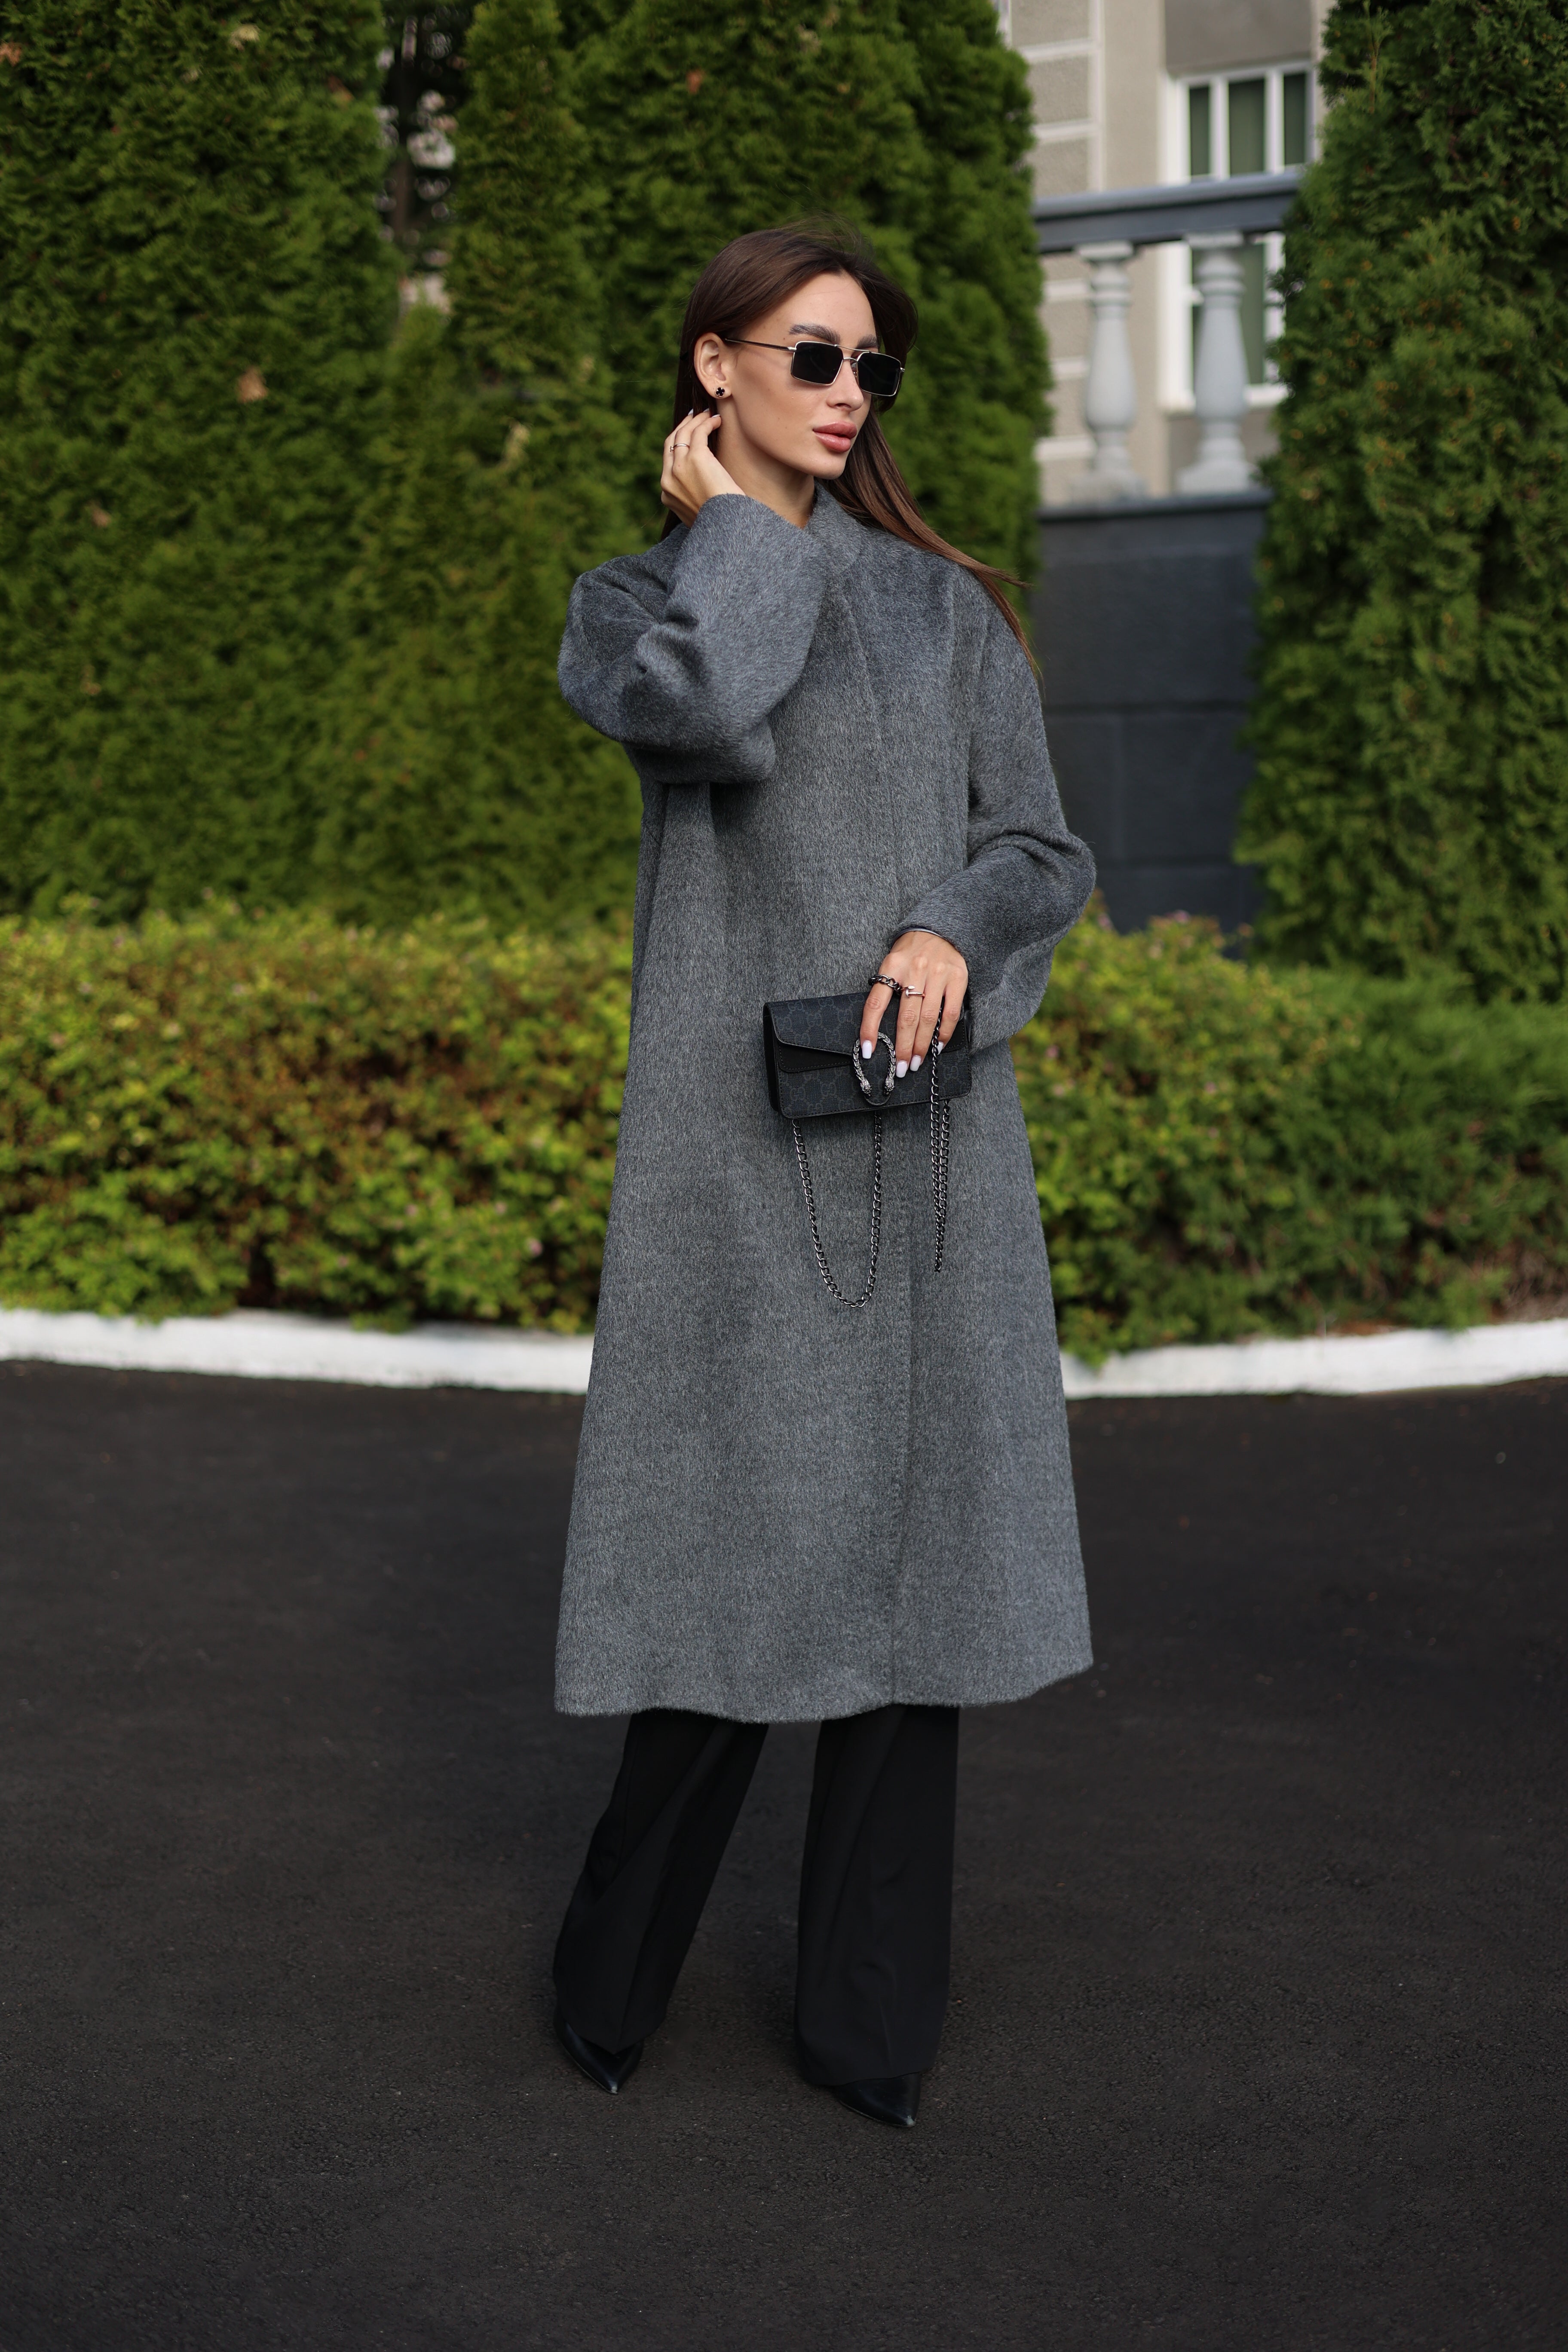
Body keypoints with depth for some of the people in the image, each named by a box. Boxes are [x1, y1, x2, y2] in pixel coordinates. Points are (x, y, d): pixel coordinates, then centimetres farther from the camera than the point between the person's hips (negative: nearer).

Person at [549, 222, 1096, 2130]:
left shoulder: (947, 606, 13)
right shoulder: (628, 602, 5)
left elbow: (1045, 858, 9)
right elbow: (710, 707, -20)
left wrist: (954, 934, -12)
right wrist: (729, 525, -3)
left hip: (931, 1131, 3)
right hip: (739, 1133, -2)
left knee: (912, 1548, 3)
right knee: (743, 1546, -3)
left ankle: (866, 2008, 15)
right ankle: (615, 1970, 18)